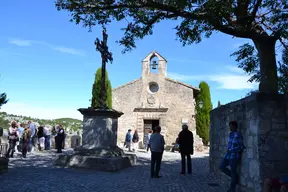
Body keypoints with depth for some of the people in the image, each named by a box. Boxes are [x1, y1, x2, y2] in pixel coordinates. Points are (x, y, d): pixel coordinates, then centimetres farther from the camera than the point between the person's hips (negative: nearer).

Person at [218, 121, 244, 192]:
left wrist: (230, 150, -13)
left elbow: (241, 147, -13)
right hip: (228, 155, 8)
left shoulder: (238, 135, -14)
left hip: (234, 156, -8)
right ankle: (235, 177, 22)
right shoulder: (230, 134, 10)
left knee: (233, 172, 1)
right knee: (221, 166, 7)